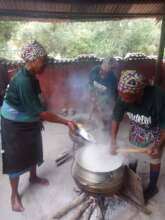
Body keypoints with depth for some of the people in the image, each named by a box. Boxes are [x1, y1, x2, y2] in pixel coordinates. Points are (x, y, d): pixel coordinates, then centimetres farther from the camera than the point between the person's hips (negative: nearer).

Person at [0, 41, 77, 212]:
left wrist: (38, 119, 15)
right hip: (15, 125, -8)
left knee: (33, 151, 22)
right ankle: (14, 194, 29)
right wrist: (66, 122, -31)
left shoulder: (30, 76, -3)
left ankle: (33, 177, 47)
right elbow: (40, 112, -33)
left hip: (29, 122, 9)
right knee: (16, 158, 7)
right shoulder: (23, 81, -32)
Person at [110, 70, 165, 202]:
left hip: (154, 134, -3)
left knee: (154, 160, 16)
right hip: (136, 131, 4)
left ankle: (152, 187, 42)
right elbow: (116, 119, -14)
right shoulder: (123, 97, -27)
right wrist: (113, 141, -19)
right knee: (132, 156, 19)